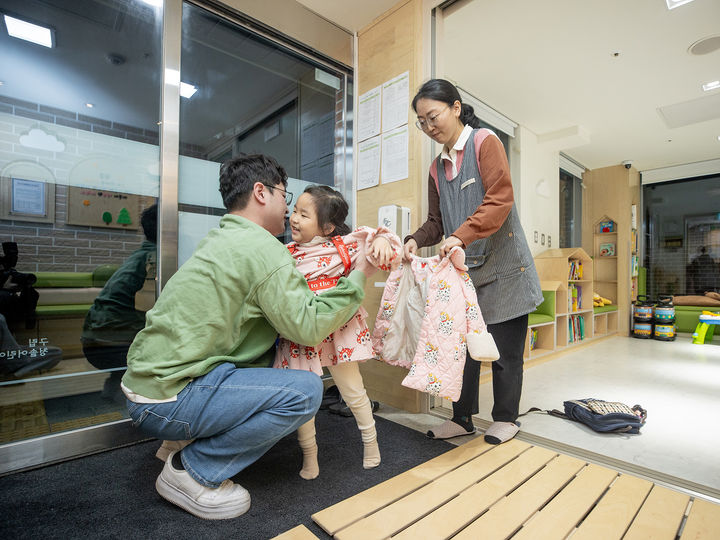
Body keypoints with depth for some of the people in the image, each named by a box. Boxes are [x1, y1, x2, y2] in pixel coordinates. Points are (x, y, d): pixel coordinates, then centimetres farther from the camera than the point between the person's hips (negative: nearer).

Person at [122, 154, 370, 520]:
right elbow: (307, 327, -19)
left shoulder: (219, 240, 13)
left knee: (271, 351, 16)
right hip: (167, 400, -10)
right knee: (306, 390, -16)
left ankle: (187, 440, 16)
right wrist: (358, 277, -9)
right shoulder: (261, 247, -17)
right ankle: (190, 470, -2)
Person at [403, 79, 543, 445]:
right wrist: (415, 240, -6)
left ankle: (505, 419, 22)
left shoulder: (485, 142, -1)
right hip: (462, 269, 6)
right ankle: (462, 418, 21)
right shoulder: (437, 168, 16)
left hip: (501, 266, -5)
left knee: (505, 348, 3)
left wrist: (461, 236, -27)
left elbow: (501, 199, -15)